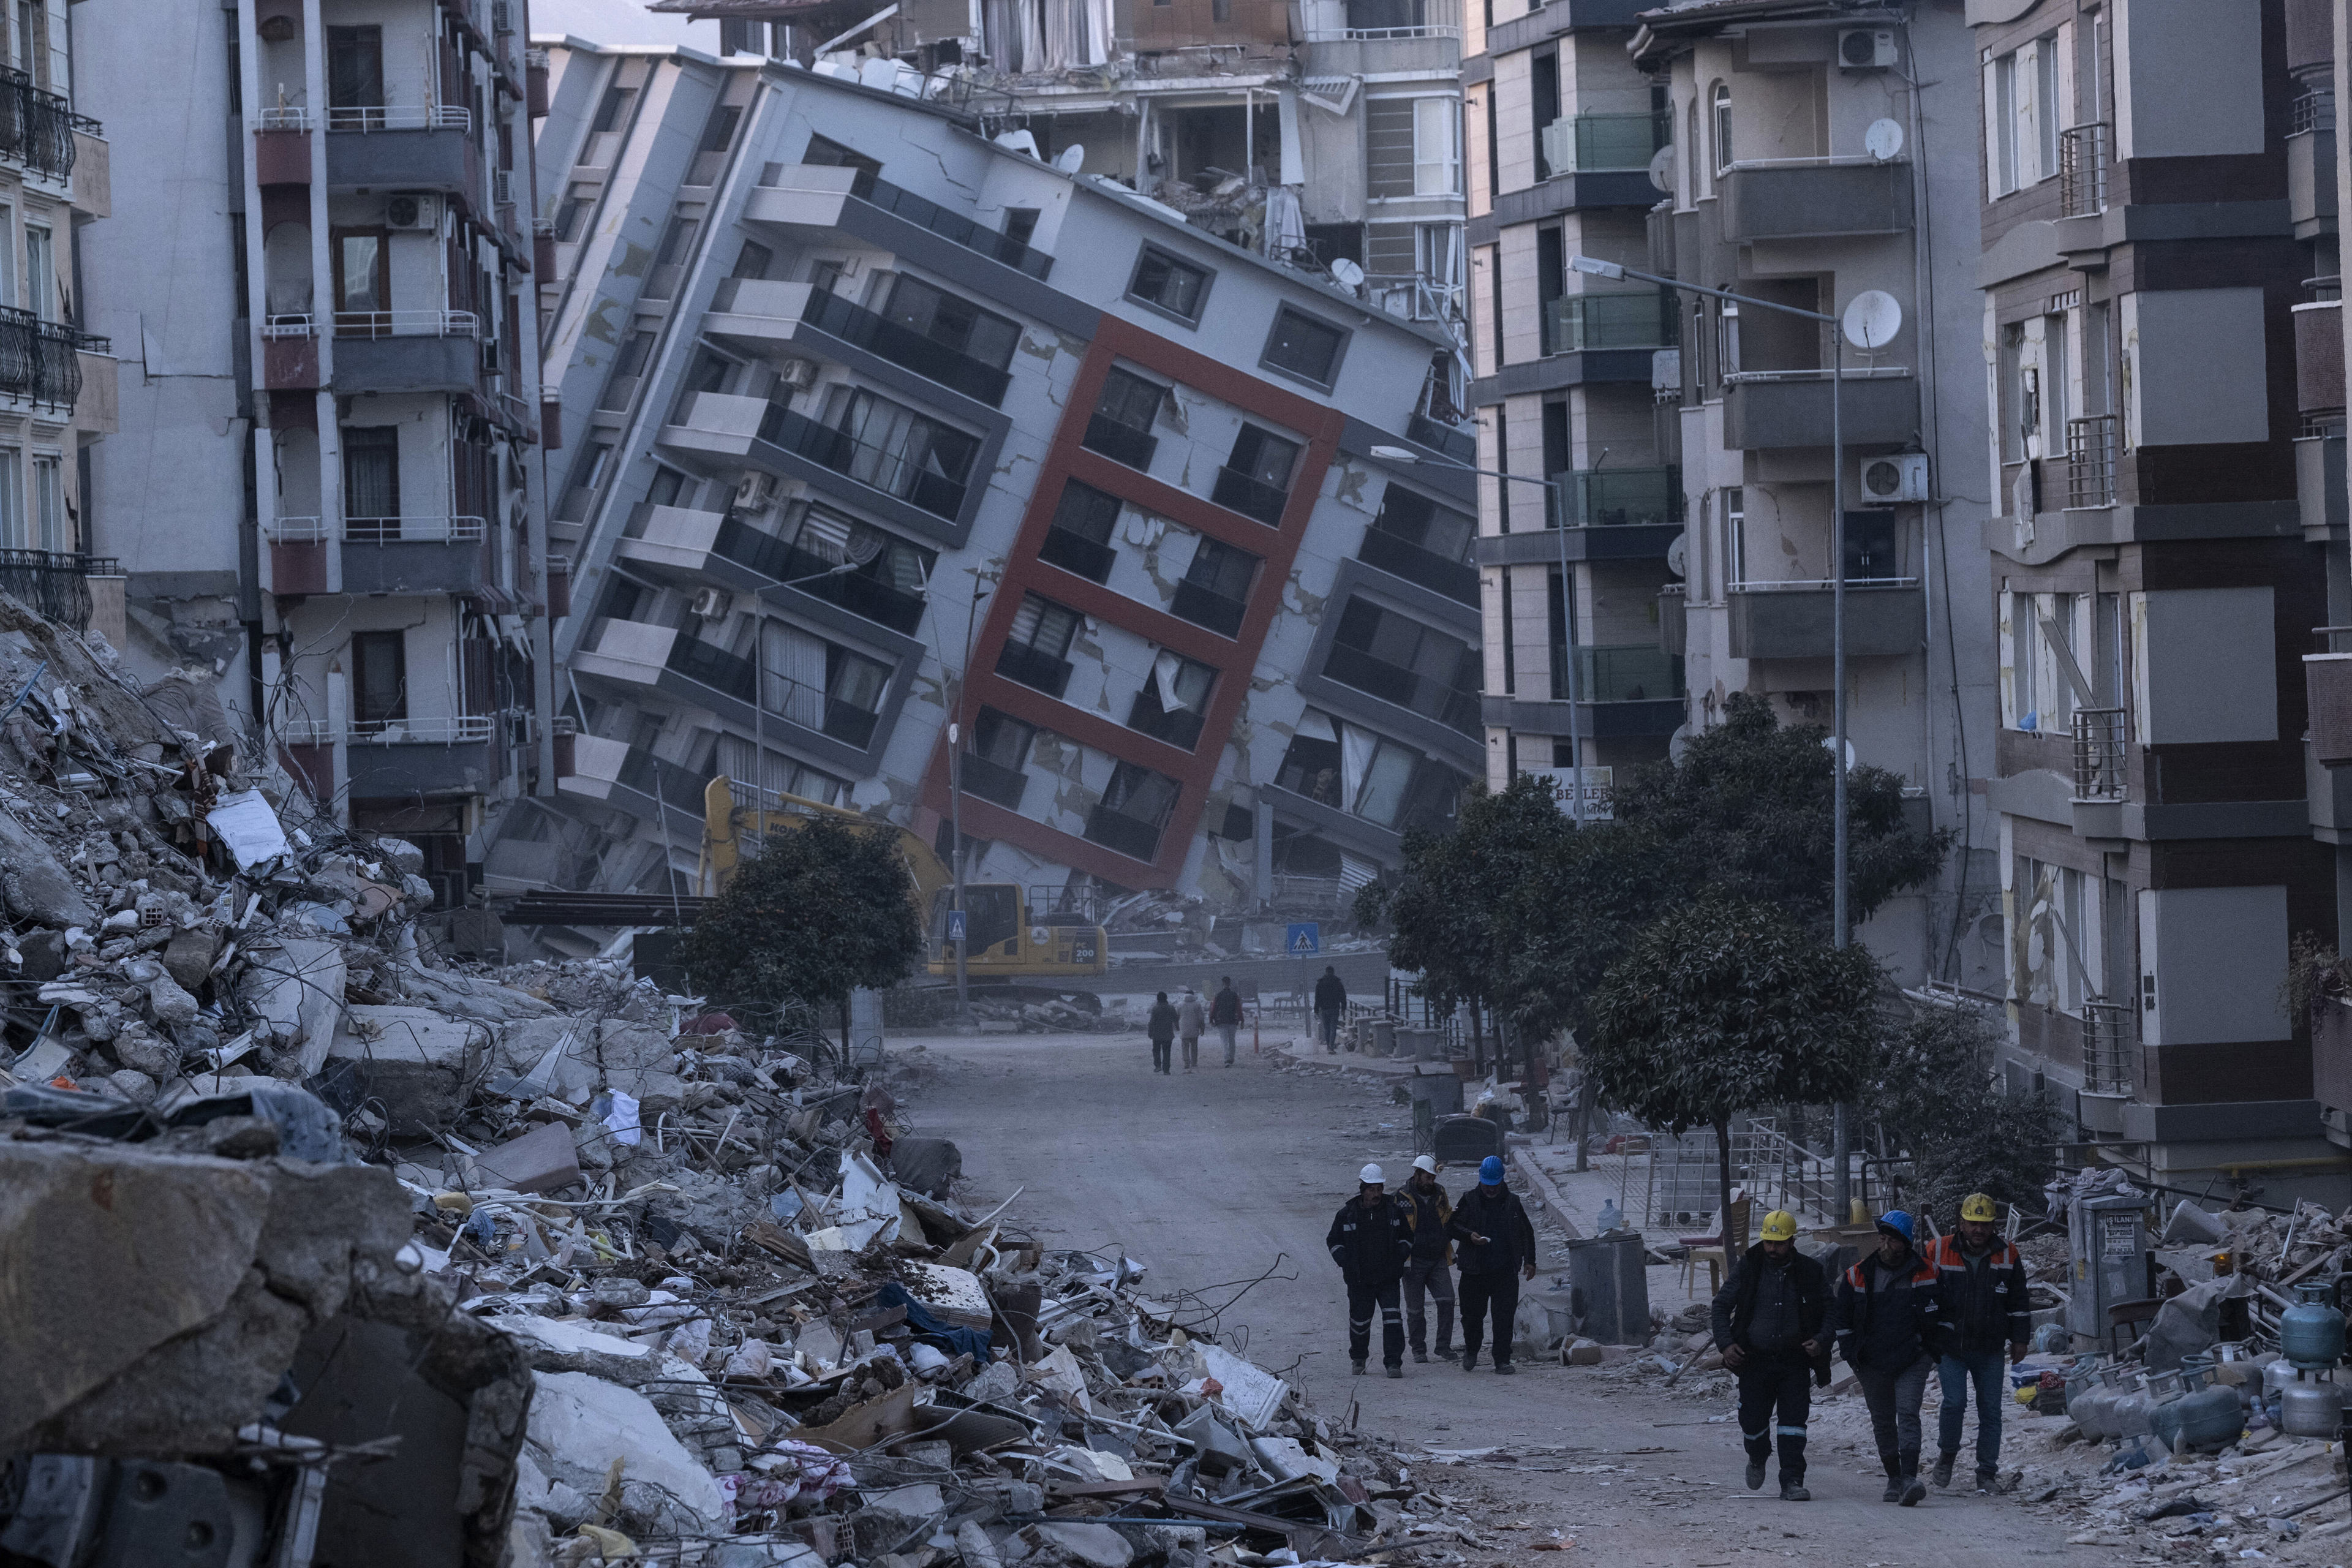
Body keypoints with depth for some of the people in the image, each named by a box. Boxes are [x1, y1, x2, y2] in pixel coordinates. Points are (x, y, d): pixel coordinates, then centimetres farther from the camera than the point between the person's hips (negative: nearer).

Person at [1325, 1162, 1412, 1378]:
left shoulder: (1394, 1210, 2)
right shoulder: (1347, 1214, -1)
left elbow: (1407, 1238, 15)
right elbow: (1334, 1241, 10)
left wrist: (1401, 1255, -3)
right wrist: (1344, 1261, -5)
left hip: (1388, 1278, 0)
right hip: (1359, 1278, 0)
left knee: (1392, 1318, -13)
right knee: (1360, 1321, 10)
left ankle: (1393, 1363, -11)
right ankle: (1358, 1359, 34)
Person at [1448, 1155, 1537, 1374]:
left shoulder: (1512, 1202, 8)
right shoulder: (1469, 1200, 4)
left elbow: (1527, 1233, 17)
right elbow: (1451, 1226, 5)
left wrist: (1530, 1261, 10)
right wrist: (1469, 1235, -15)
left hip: (1506, 1271, 0)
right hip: (1475, 1271, 0)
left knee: (1504, 1317, -4)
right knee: (1472, 1315, 5)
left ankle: (1502, 1360, 2)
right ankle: (1471, 1351, 30)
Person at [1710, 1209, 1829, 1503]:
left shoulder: (1810, 1273, 0)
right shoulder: (1747, 1269, 0)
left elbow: (1831, 1312, 10)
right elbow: (1721, 1305, 5)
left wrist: (1822, 1342, -8)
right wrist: (1725, 1344, -8)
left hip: (1795, 1360, -1)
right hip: (1755, 1360, 1)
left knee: (1793, 1422, -9)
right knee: (1752, 1423, 4)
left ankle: (1792, 1483, -9)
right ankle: (1757, 1459, 36)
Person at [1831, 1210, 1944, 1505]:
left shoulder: (1923, 1274, -3)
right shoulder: (1859, 1275, 2)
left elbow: (1936, 1316, 3)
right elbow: (1843, 1317, 10)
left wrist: (1936, 1352, -3)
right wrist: (1851, 1354, 4)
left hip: (1911, 1361, -3)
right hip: (1872, 1363, 3)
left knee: (1908, 1414, -17)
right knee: (1883, 1422, 10)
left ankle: (1910, 1479, -27)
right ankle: (1894, 1478, 23)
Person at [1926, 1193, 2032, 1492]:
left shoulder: (2007, 1256, 3)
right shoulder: (1939, 1253, -3)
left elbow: (2019, 1303, 11)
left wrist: (2019, 1339, 8)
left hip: (1990, 1350, 2)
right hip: (1950, 1346, -2)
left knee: (1991, 1410, 2)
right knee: (1954, 1403, -13)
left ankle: (1987, 1472, 11)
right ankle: (1946, 1456, 12)